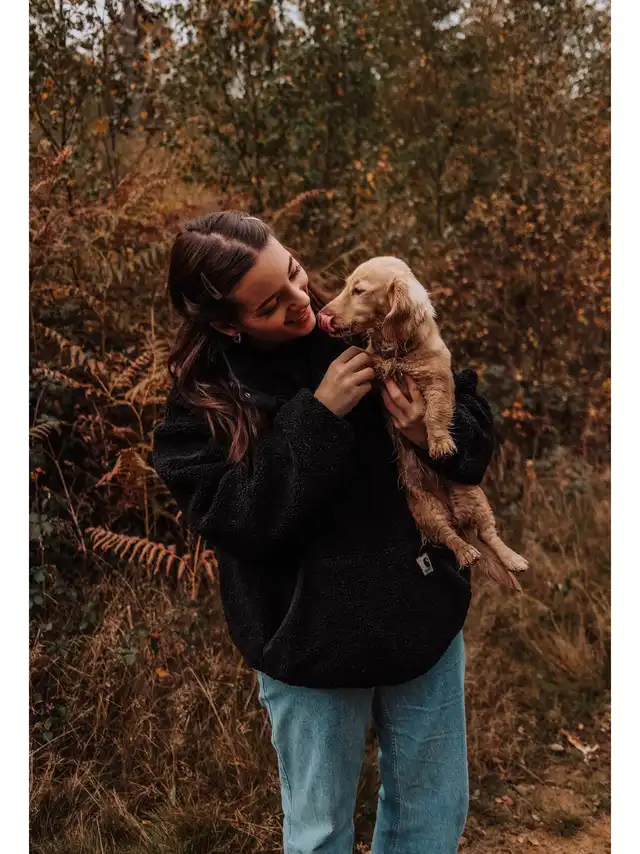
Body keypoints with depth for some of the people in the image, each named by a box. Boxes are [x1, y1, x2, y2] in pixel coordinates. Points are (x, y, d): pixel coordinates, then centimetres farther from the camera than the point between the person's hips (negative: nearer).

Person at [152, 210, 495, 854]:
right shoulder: (203, 397, -11)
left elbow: (474, 413, 0)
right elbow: (235, 518, -22)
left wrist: (435, 433, -22)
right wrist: (318, 416, -27)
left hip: (422, 604, 3)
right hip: (311, 631, -2)